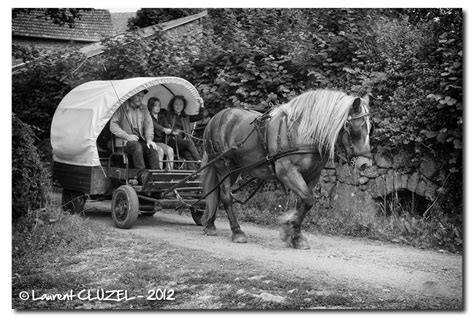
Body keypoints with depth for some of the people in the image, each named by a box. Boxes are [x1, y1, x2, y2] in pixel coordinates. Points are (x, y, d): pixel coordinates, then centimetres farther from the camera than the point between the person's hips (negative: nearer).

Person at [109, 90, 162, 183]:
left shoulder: (143, 109, 14)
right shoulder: (121, 108, -4)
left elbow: (149, 125, 10)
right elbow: (113, 126, -9)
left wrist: (149, 139, -8)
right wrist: (127, 136, -16)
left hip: (140, 140, 5)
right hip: (125, 142, -5)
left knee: (152, 148, -23)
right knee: (137, 146, -36)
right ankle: (141, 174, -38)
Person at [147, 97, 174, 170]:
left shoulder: (161, 116, 17)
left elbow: (167, 125, 2)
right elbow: (154, 125, -21)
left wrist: (170, 130, -22)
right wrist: (164, 129, -38)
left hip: (159, 142, 5)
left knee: (170, 150, -20)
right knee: (160, 150, -30)